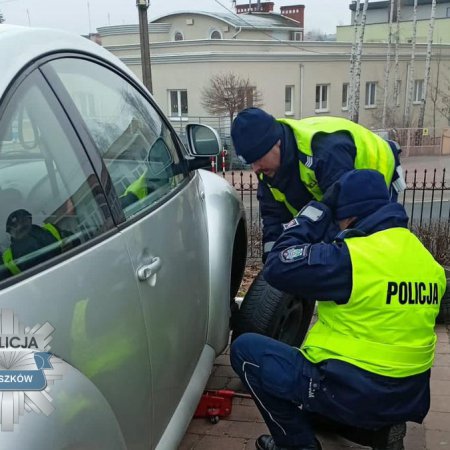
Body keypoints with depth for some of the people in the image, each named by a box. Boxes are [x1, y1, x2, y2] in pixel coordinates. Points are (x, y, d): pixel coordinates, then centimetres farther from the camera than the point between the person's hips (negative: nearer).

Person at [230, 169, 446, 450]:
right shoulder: (430, 263, 3)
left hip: (355, 394, -8)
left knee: (245, 349, -1)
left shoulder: (351, 256, -22)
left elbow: (277, 267, -14)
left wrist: (321, 208, -8)